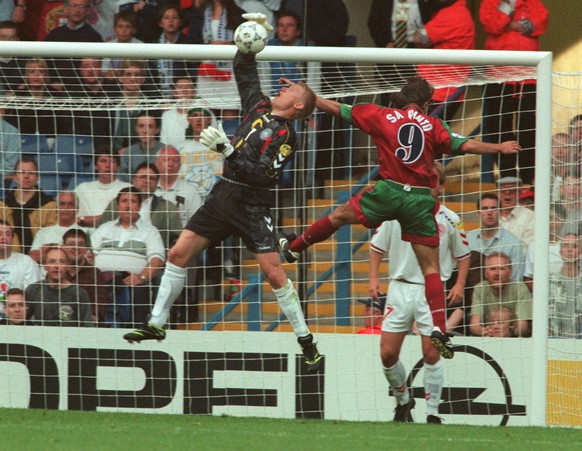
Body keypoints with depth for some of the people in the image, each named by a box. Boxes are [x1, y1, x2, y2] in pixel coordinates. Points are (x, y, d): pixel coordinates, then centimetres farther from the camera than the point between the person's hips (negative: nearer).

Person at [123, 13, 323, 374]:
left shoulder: (285, 135, -11)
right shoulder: (259, 108, 9)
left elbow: (260, 173, -22)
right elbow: (244, 72, 21)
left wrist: (228, 150, -28)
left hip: (253, 205, -7)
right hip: (225, 194, 7)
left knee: (274, 273, -12)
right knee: (179, 253, 3)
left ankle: (307, 341, 0)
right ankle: (157, 324, 12)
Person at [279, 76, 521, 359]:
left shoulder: (382, 116, 8)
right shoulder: (432, 125, 6)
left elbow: (337, 109, 13)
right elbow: (465, 145, -3)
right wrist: (498, 148, 5)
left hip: (389, 190, 0)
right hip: (421, 199, 0)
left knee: (340, 215, 26)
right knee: (431, 267, 2)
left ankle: (293, 248, 41)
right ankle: (439, 328, -9)